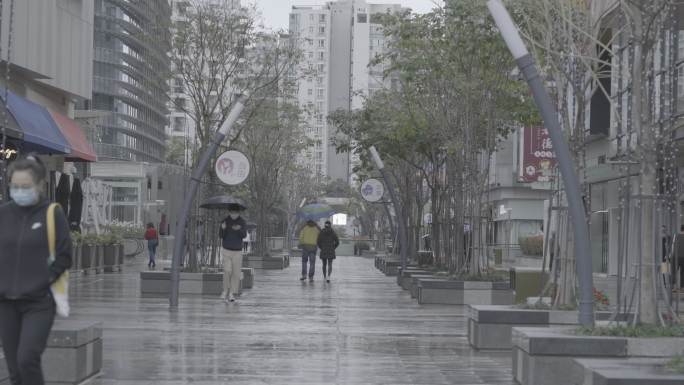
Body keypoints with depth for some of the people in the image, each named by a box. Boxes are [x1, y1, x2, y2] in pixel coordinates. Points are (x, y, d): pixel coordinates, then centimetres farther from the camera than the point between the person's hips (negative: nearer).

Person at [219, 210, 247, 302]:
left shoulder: (242, 222, -6)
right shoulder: (225, 221, -5)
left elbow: (244, 235, -21)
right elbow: (222, 236, -8)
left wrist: (239, 229, -44)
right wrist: (223, 229, -30)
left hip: (237, 252, 1)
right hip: (226, 250, -1)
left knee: (236, 273, -1)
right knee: (227, 271, -14)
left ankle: (231, 294, 8)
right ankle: (225, 290, 6)